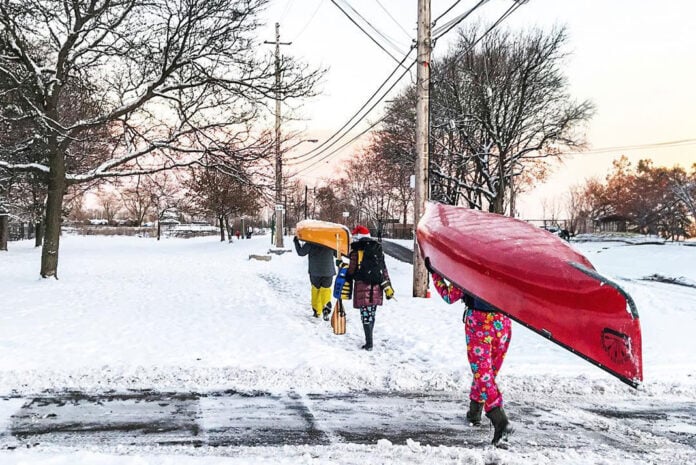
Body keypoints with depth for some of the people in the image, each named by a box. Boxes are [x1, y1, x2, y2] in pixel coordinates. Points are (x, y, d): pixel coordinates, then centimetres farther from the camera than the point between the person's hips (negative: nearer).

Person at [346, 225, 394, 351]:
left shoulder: (356, 252, -5)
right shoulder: (378, 251, 11)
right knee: (371, 314, 14)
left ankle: (369, 343, -5)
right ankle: (369, 341, 23)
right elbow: (384, 271, 12)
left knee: (366, 315, -3)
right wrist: (388, 288, 14)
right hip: (376, 288, 6)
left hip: (363, 288, -5)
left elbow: (350, 272, -3)